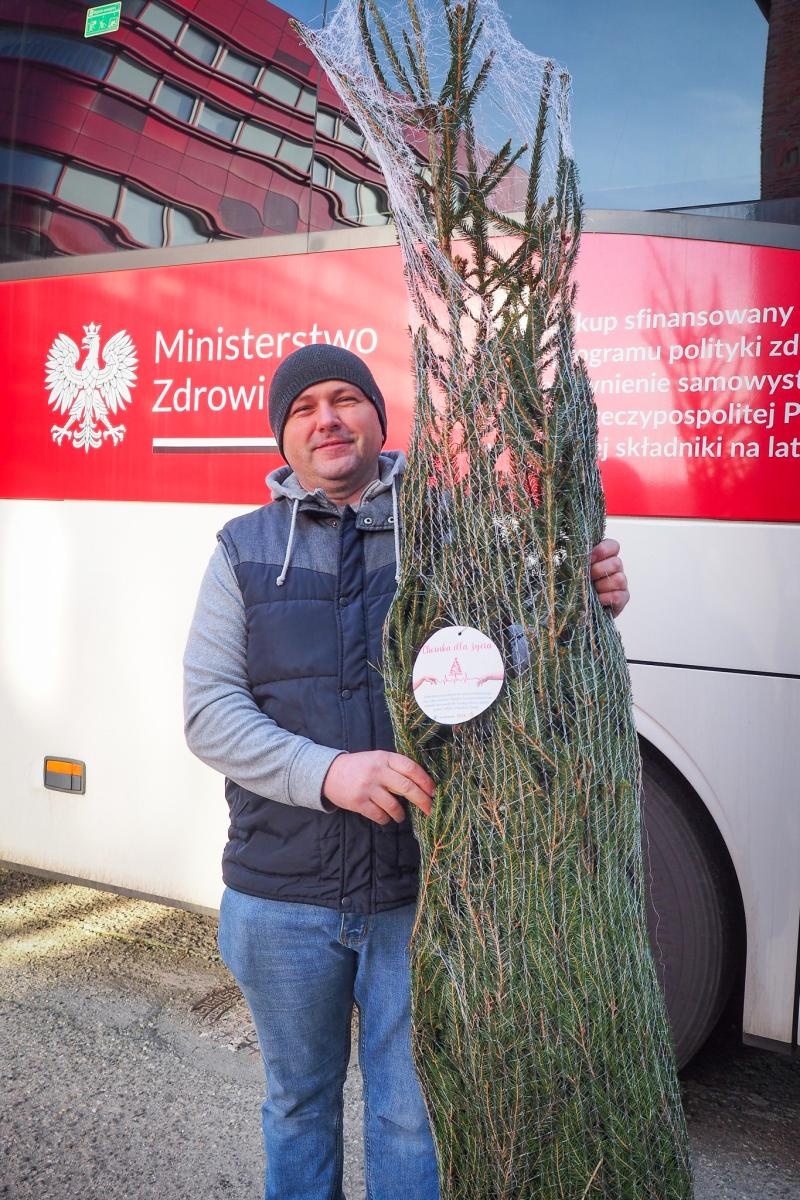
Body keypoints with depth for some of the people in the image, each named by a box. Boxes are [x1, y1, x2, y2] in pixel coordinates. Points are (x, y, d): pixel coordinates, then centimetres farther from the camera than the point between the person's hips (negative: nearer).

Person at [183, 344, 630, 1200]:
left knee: (413, 1115, 13)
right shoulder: (245, 549, 2)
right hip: (281, 898, 2)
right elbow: (209, 709, -5)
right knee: (298, 1103, 22)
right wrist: (327, 771, -21)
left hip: (419, 895, -1)